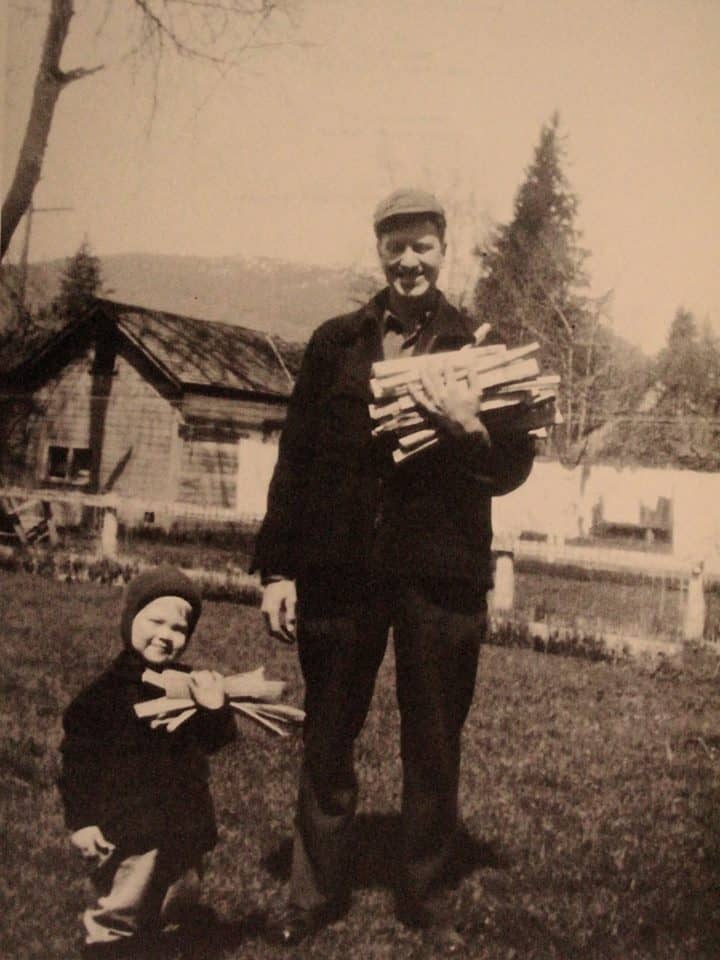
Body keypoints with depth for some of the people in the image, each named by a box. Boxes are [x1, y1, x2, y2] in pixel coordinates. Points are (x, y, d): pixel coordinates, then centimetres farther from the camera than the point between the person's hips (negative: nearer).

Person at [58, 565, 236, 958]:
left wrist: (215, 708, -22)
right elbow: (77, 758, -9)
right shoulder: (108, 690, -14)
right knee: (123, 915, 3)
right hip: (128, 829, -5)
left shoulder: (188, 683, -1)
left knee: (183, 894, 23)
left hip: (184, 822, 5)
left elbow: (212, 742, -2)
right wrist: (79, 821, -10)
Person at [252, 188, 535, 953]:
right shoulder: (334, 343, 8)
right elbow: (296, 455, 6)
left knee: (434, 747, 10)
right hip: (339, 567, 1)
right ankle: (315, 891, 29)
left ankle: (424, 897, 29)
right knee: (327, 738, 12)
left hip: (440, 574, -1)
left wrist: (469, 428, -17)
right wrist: (277, 566, 2)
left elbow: (513, 469, 4)